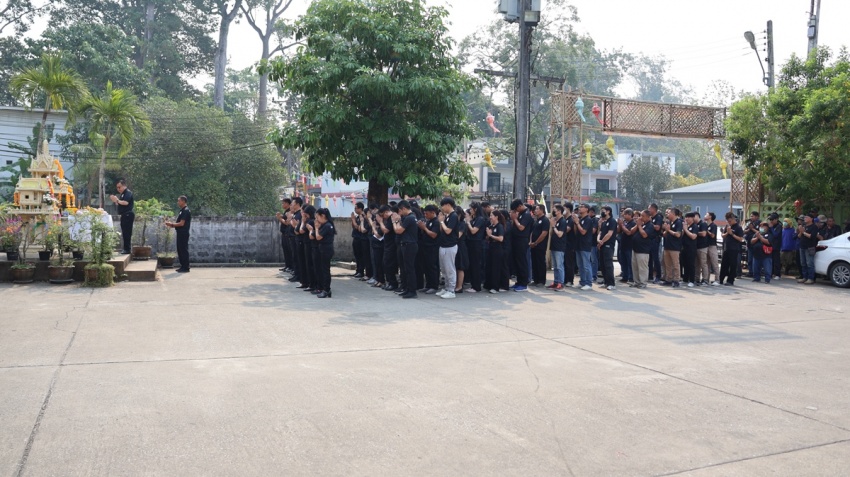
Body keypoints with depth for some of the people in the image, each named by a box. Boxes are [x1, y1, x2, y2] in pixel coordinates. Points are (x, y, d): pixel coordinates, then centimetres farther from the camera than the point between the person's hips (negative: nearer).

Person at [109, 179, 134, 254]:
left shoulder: (128, 193, -10)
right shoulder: (122, 194, 21)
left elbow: (126, 202, -24)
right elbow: (120, 204, 22)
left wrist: (117, 200, -17)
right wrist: (115, 200, 6)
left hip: (128, 215, -10)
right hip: (124, 215, 10)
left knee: (126, 232, -11)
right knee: (124, 232, 13)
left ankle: (127, 249, -10)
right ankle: (125, 248, 19)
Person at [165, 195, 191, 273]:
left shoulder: (186, 211, -14)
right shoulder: (182, 210, 17)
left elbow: (181, 223, -19)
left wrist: (172, 224, -8)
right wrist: (172, 224, 7)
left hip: (183, 234, -10)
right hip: (180, 233, 10)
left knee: (184, 250, -6)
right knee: (180, 250, 12)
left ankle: (186, 268, -3)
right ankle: (183, 266, 18)